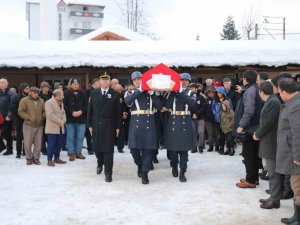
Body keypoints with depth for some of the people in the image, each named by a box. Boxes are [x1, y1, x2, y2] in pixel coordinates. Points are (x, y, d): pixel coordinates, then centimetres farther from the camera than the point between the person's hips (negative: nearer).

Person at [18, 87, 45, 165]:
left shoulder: (41, 101, 11)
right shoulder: (24, 100, -2)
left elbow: (45, 111, 17)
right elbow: (20, 111, -8)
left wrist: (43, 117, -2)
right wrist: (29, 118, -14)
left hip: (39, 125, 4)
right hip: (28, 125, -3)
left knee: (38, 143, 4)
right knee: (27, 143, -1)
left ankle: (36, 158, 16)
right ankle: (29, 158, 15)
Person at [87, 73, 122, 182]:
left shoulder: (115, 94, 1)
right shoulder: (94, 93, 7)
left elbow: (118, 112, 0)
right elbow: (90, 110, 8)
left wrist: (118, 127, -4)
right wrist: (90, 125, 3)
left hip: (109, 126, -2)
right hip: (96, 125, 2)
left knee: (108, 150, -3)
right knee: (97, 147, 11)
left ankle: (108, 173, 5)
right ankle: (100, 164, 40)